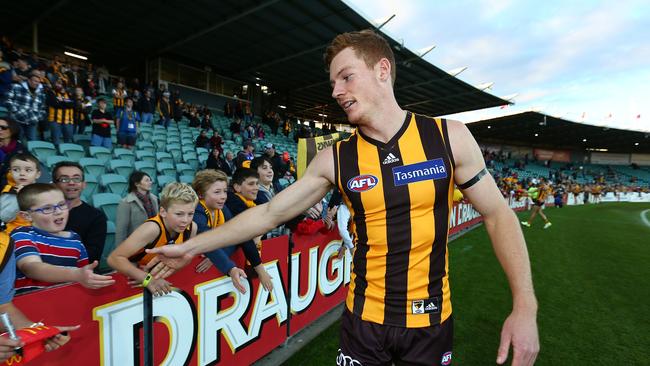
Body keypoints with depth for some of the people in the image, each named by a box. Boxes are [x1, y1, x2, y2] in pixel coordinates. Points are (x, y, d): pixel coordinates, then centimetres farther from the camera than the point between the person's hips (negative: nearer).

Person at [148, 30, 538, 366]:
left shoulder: (450, 136, -9)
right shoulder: (335, 159, -9)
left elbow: (498, 215, -2)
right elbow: (269, 213, -3)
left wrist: (525, 305, -8)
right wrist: (191, 247, 0)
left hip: (431, 321, 1)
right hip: (364, 320, 0)